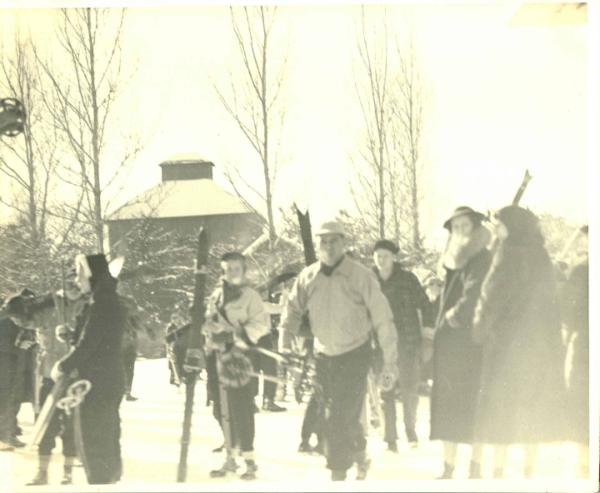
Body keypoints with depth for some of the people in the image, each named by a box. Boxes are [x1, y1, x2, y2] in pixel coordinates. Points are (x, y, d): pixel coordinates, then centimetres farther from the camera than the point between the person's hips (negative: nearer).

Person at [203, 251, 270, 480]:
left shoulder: (250, 296, -1)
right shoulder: (216, 296, 17)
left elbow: (260, 324, -8)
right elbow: (207, 322, 24)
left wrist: (235, 335, -17)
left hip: (239, 356, -6)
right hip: (217, 356, 6)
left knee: (241, 408, -9)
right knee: (221, 410, 8)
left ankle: (249, 460, -4)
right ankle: (230, 457, 18)